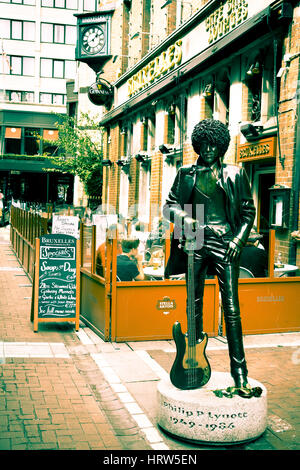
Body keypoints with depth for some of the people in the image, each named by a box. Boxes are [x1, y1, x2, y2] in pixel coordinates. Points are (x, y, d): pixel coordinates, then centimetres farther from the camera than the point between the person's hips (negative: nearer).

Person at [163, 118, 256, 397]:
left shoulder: (234, 174, 6)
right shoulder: (186, 174, 10)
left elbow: (248, 210, 9)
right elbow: (169, 205, 12)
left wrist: (239, 238, -4)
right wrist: (183, 217, -9)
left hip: (224, 243, -2)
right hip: (195, 242, 2)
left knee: (231, 308, -7)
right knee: (194, 305, 8)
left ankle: (239, 373, -1)